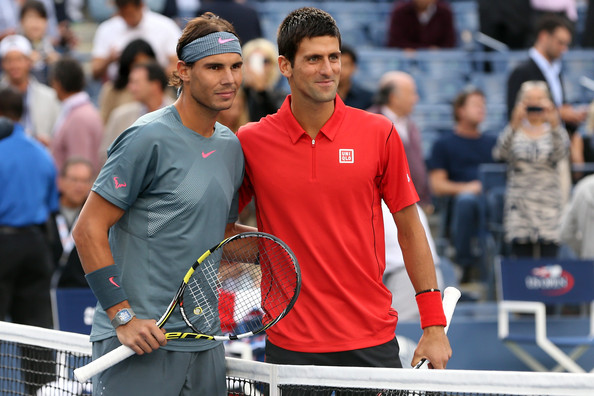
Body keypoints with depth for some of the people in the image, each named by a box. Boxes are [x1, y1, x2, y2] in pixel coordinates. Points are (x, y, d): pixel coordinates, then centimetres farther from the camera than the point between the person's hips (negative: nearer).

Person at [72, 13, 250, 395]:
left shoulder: (231, 146, 12)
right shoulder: (150, 138, -11)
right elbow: (88, 231, -12)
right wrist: (123, 317, -17)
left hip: (204, 345, 7)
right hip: (140, 343, -7)